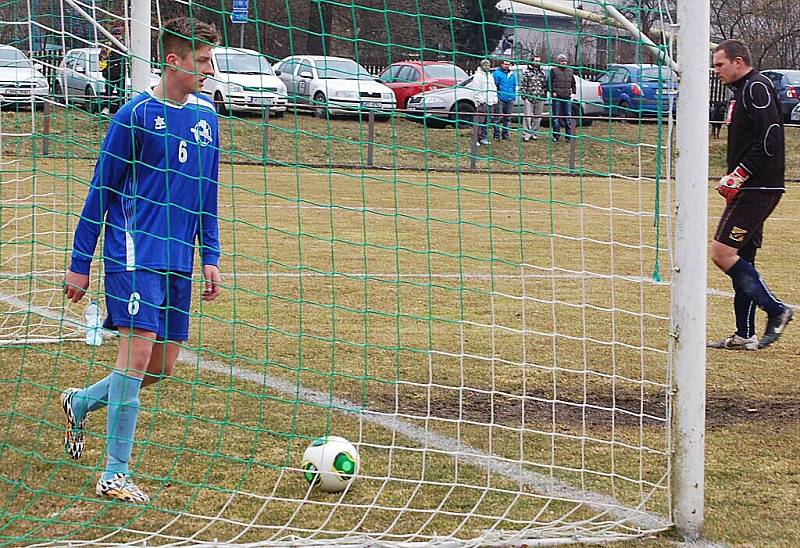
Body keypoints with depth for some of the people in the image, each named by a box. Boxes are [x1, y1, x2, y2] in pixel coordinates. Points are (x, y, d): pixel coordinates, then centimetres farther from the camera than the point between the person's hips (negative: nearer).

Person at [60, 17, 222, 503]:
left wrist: (211, 257, 13)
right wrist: (80, 264, -3)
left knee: (163, 365, 9)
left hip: (179, 262, 7)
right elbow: (102, 191, -4)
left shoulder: (205, 113, 10)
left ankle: (81, 403, 33)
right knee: (138, 355, -12)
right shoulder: (136, 115, -9)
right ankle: (115, 476, -4)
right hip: (136, 255, -7)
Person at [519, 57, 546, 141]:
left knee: (538, 118, 7)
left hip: (540, 99, 4)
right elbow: (523, 84, 1)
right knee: (527, 117, -7)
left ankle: (534, 133, 16)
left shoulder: (542, 73, 15)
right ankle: (526, 135, -6)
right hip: (529, 98, -4)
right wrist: (523, 95, -7)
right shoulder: (527, 72, 3)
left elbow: (545, 85, 18)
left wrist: (544, 95, 11)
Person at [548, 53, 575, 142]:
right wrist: (552, 92, -10)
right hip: (557, 98, -4)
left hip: (567, 98, 4)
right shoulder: (554, 71, 1)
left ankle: (569, 136, 8)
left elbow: (573, 83, 25)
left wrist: (573, 93, 13)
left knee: (568, 117, 3)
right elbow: (548, 82, 0)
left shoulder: (570, 71, 15)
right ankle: (556, 136, 7)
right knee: (556, 117, 1)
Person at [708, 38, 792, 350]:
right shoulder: (742, 92, 21)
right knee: (741, 259, 10)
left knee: (722, 253, -13)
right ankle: (745, 336, 12)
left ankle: (775, 309, -7)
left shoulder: (757, 88, -11)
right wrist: (733, 181, 14)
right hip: (751, 190, 10)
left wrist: (738, 175, -19)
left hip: (758, 189, -10)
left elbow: (769, 140, -21)